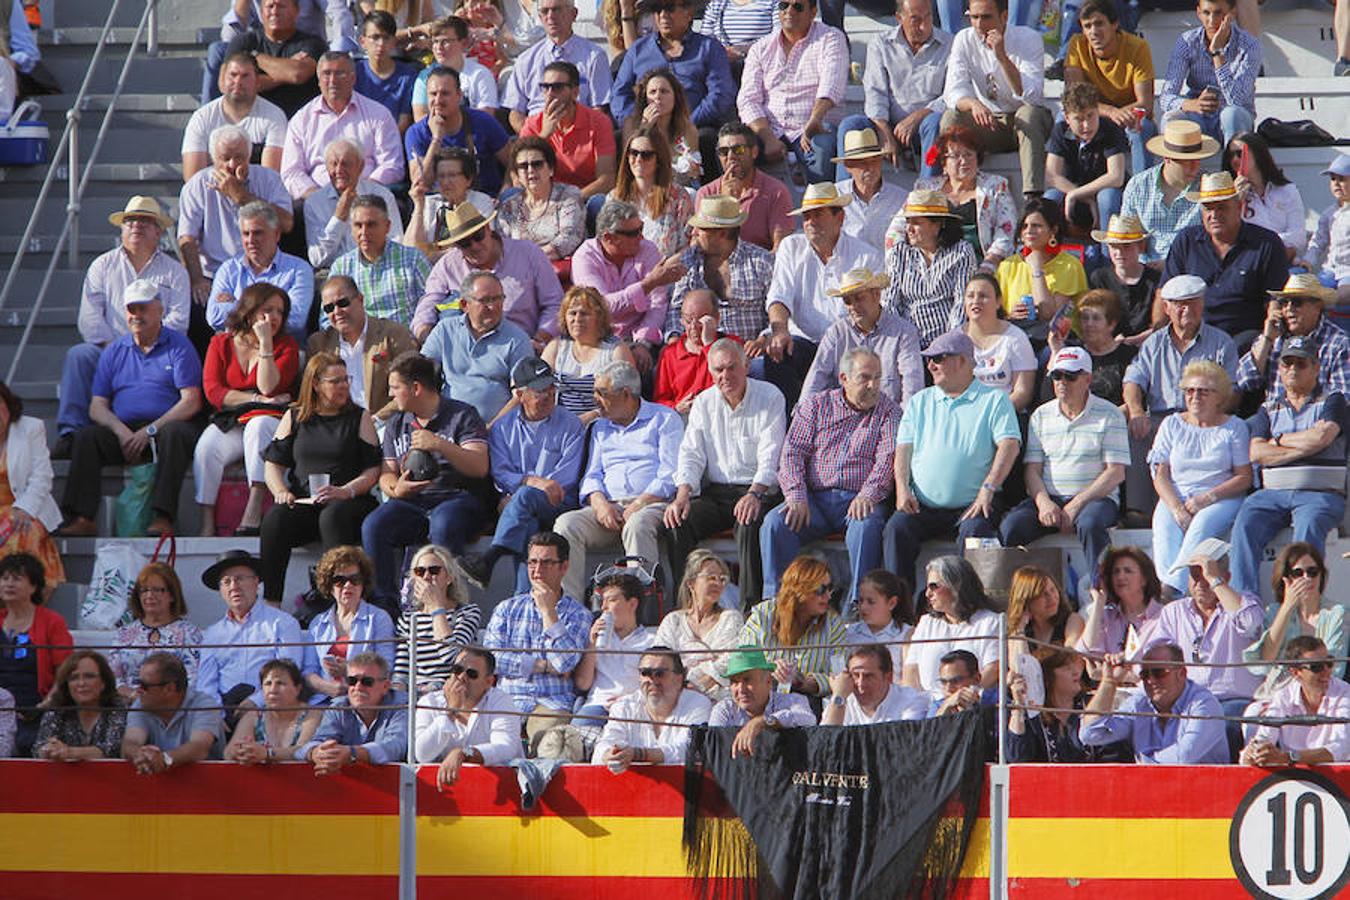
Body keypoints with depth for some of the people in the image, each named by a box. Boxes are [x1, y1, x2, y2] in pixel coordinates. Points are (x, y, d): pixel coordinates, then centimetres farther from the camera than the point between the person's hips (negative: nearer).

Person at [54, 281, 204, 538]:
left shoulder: (178, 346, 7)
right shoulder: (114, 351, 19)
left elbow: (191, 402, -4)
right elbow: (97, 406, 12)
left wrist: (150, 431, -15)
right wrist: (121, 431, -10)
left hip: (167, 424, -4)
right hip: (124, 429, 4)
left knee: (173, 434, -37)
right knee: (86, 437, -23)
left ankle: (163, 519, -49)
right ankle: (81, 519, -35)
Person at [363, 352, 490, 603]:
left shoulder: (462, 415, 4)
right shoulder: (397, 423, 21)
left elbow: (480, 467, -7)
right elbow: (387, 473, 18)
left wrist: (440, 445, -20)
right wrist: (395, 489, -7)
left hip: (457, 497, -4)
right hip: (411, 502, 4)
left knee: (443, 525, -40)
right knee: (373, 526, -26)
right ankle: (383, 601, -26)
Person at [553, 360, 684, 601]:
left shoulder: (664, 419, 8)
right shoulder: (601, 427, 27)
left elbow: (671, 476, -3)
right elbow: (592, 475, 18)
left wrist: (637, 506, -15)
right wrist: (599, 502, -5)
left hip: (652, 503, -5)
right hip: (609, 506, 5)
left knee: (637, 525, -39)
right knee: (566, 524, -23)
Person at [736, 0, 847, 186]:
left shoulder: (830, 39, 5)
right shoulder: (761, 48, 14)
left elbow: (831, 87, -13)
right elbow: (748, 100, 5)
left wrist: (814, 121, -32)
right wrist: (768, 139, -14)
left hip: (815, 130, -3)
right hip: (769, 129, 3)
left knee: (822, 148, -38)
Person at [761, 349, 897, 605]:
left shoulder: (888, 411, 10)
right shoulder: (816, 406, 15)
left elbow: (888, 459, -4)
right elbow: (793, 452, 7)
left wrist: (867, 496, -21)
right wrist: (797, 497, -10)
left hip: (859, 500, -2)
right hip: (815, 497, 2)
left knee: (866, 526, -36)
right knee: (775, 523, -25)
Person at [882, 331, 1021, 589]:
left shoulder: (994, 400, 7)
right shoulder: (920, 401, 21)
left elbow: (1009, 445, -5)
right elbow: (904, 448, 13)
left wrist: (988, 489, -19)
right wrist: (902, 488, -6)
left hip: (972, 505, -3)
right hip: (923, 507, 3)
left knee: (974, 530, -34)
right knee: (896, 528, -25)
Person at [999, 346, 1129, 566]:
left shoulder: (1108, 415, 3)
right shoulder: (1042, 415, 16)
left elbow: (1116, 473, -3)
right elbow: (1032, 470, 10)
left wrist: (1077, 504, -14)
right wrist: (1044, 502, -12)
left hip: (1095, 498, -3)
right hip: (1048, 499, 3)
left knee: (1090, 524, -39)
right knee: (1011, 527, -26)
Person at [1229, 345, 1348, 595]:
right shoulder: (1269, 409, 22)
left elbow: (1321, 438, -8)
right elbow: (1256, 453, 5)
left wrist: (1279, 440, 7)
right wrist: (1304, 447, -2)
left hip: (1320, 493, -3)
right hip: (1272, 493, 3)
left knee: (1308, 529, -36)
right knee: (1245, 525, -27)